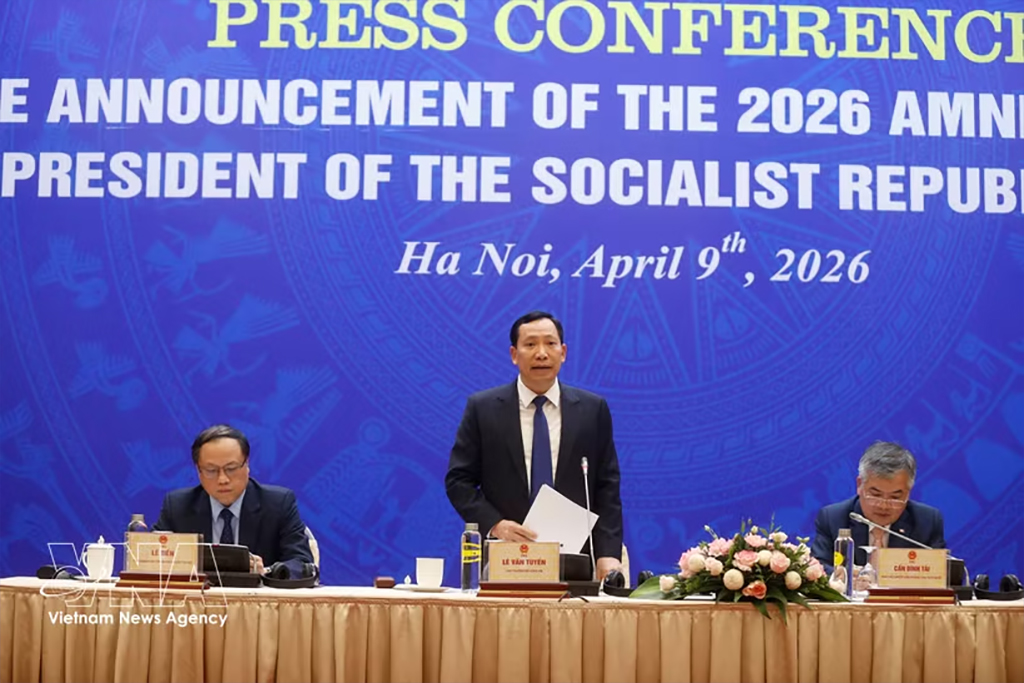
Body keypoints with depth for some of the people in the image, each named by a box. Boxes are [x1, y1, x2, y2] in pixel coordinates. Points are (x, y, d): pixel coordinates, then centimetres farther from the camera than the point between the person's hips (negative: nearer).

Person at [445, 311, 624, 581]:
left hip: (575, 561, 1)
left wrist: (608, 554, -4)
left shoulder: (593, 409, 8)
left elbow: (607, 486, 6)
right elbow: (458, 480, 5)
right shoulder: (482, 408, 5)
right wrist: (494, 524, -11)